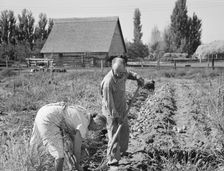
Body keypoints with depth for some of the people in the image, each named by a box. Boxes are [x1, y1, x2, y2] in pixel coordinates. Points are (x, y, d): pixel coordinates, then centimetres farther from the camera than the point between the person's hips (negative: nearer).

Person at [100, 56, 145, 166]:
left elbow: (129, 74, 18)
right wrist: (116, 117, -21)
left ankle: (122, 151, 43)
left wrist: (138, 77, -1)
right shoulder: (108, 82, -31)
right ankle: (112, 160, 6)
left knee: (125, 130, 21)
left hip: (122, 108, 8)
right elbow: (108, 103, -26)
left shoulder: (122, 72, -9)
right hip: (112, 111, -8)